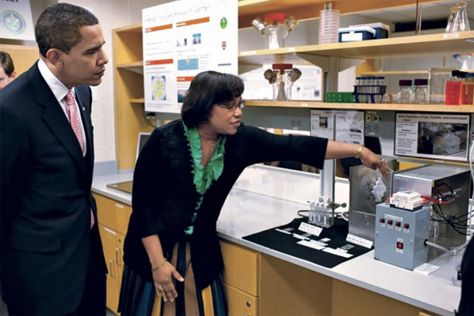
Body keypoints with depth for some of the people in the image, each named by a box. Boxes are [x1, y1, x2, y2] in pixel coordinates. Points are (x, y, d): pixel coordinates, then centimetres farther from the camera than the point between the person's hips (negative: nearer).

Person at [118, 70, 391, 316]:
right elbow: (143, 203, -15)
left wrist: (358, 150, -12)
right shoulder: (165, 141, -18)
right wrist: (158, 262, -17)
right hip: (155, 250, -3)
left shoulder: (240, 140, -8)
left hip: (201, 253, 3)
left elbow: (294, 147, -10)